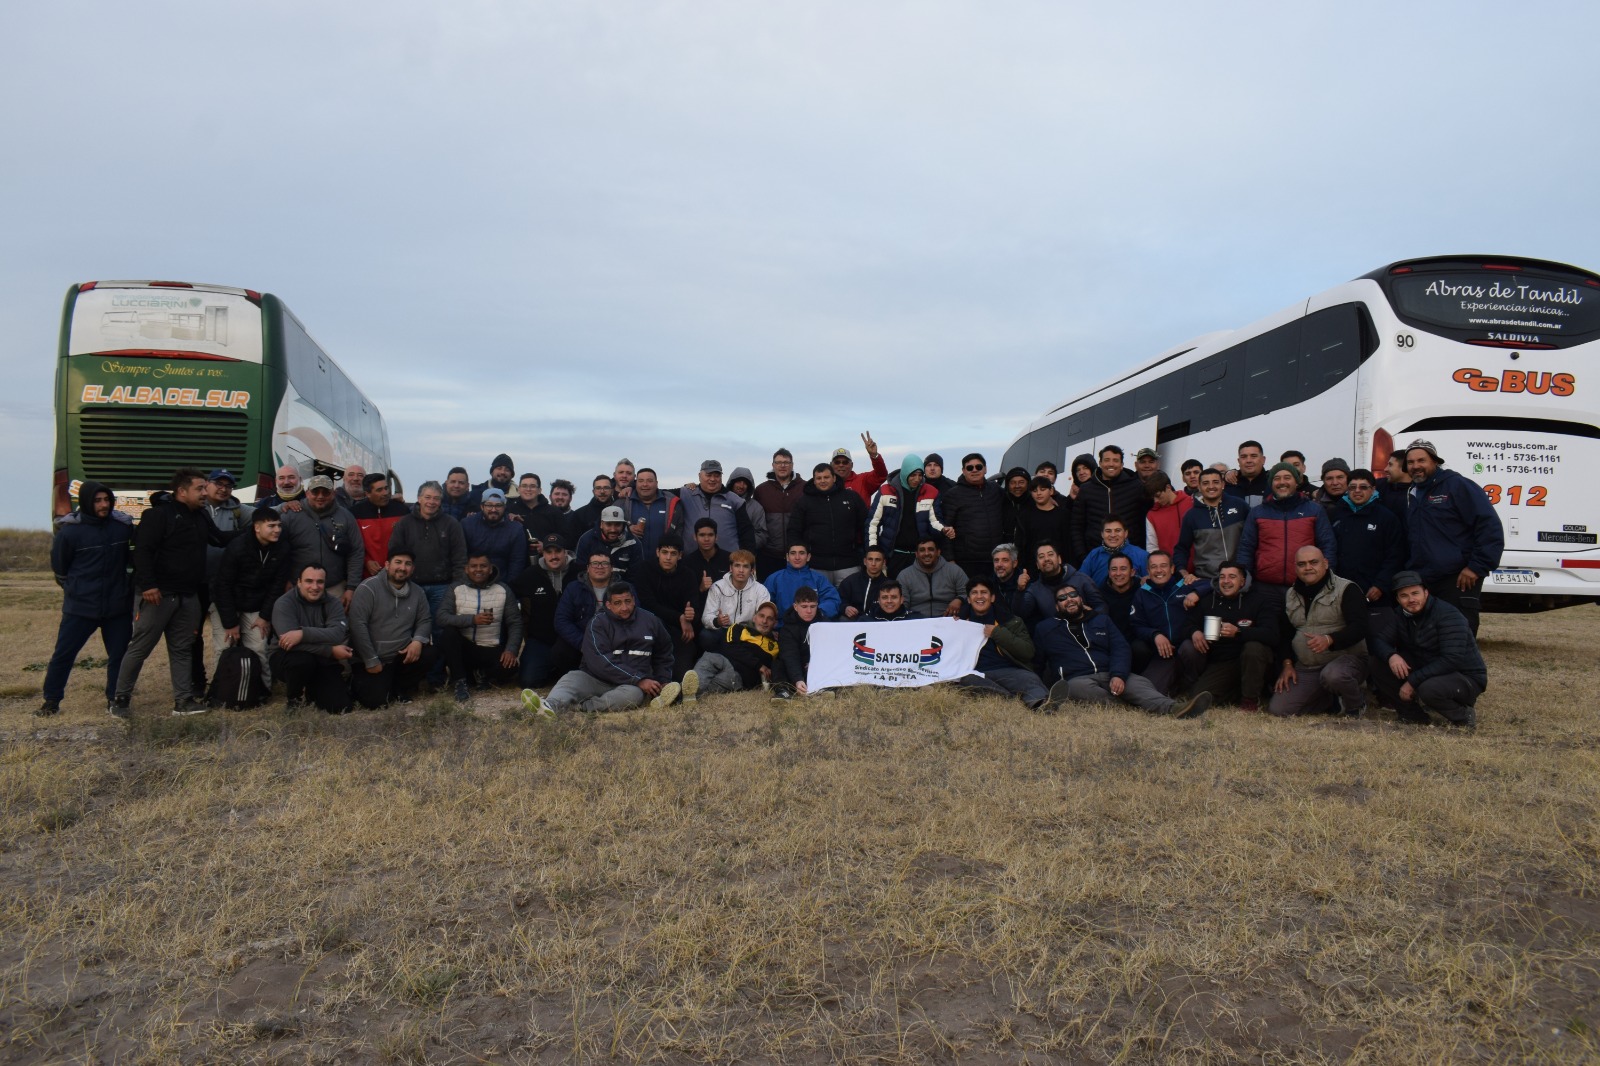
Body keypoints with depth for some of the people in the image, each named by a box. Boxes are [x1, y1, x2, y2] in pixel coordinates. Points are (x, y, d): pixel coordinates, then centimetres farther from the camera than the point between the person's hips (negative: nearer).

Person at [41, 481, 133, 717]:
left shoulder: (124, 525, -3)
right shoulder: (69, 531, -9)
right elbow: (59, 567, 4)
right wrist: (75, 589, 12)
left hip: (118, 606, 2)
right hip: (80, 606, -2)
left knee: (119, 654, 6)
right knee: (63, 654, 4)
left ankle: (114, 700, 21)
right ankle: (51, 701, 19)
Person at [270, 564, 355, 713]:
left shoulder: (333, 603, -4)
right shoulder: (284, 603, -12)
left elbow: (338, 634, -22)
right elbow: (291, 641, -26)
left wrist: (303, 633, -36)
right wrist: (331, 651, -27)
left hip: (323, 662, 3)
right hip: (289, 659, -3)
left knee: (340, 707, -16)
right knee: (303, 659, -38)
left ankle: (312, 691, 20)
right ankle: (292, 696, -3)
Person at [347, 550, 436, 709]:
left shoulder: (417, 592, 4)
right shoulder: (369, 588, -14)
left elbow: (425, 620, 9)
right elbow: (357, 624, -19)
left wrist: (418, 640, -16)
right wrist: (372, 661, -18)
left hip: (401, 655, 5)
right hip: (369, 659, -5)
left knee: (429, 653, -21)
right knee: (374, 701, -19)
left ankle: (399, 689, 4)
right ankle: (359, 682, 19)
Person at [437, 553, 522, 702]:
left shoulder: (504, 590, 3)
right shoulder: (456, 589, 1)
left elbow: (515, 623, 0)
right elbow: (442, 618, -12)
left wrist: (511, 649, -17)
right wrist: (472, 619, -26)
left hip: (491, 649, 0)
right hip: (464, 647, 0)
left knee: (509, 667, -31)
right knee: (448, 633, -31)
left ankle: (481, 674, 6)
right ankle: (461, 681, -15)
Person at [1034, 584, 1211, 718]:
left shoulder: (1101, 620, 23)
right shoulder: (1044, 628, 17)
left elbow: (1120, 648, 10)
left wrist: (1118, 675, -9)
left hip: (1110, 675, 2)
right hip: (1076, 678, -1)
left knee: (1140, 685, -29)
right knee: (1084, 688, -39)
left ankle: (1174, 708, -55)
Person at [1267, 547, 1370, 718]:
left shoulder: (1347, 590, -5)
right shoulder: (1290, 596, 13)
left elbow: (1359, 627, -16)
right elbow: (1284, 633, 20)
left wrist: (1329, 640, -32)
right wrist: (1287, 664, 7)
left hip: (1345, 658, -5)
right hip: (1305, 668, 6)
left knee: (1333, 675, -41)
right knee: (1278, 709, -10)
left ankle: (1355, 706, -4)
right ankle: (1331, 698, 17)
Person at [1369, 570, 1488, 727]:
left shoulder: (1448, 614, -21)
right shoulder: (1400, 615, 0)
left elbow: (1452, 659, -29)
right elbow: (1378, 639, -6)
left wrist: (1412, 681, -30)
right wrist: (1391, 655, -31)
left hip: (1466, 677, -6)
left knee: (1429, 689, -39)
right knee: (1379, 664, -13)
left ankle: (1464, 715, -6)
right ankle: (1413, 714, -4)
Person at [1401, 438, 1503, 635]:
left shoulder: (1458, 485, -5)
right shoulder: (1412, 494, 17)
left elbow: (1490, 526, -12)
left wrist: (1477, 567, -16)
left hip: (1459, 582, -7)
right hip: (1420, 583, 7)